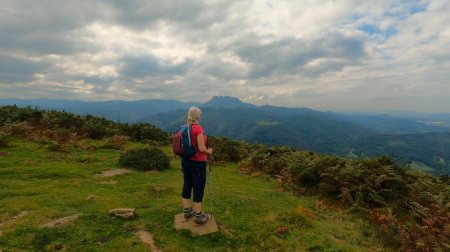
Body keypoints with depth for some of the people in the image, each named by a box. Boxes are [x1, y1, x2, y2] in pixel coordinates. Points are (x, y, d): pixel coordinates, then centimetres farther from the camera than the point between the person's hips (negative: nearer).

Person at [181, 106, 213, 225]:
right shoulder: (198, 128, -20)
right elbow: (202, 149, -23)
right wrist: (209, 152, -4)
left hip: (185, 160, 8)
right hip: (197, 163, -7)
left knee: (187, 185, 16)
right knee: (198, 188, 4)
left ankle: (187, 211, 30)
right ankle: (199, 216, 15)